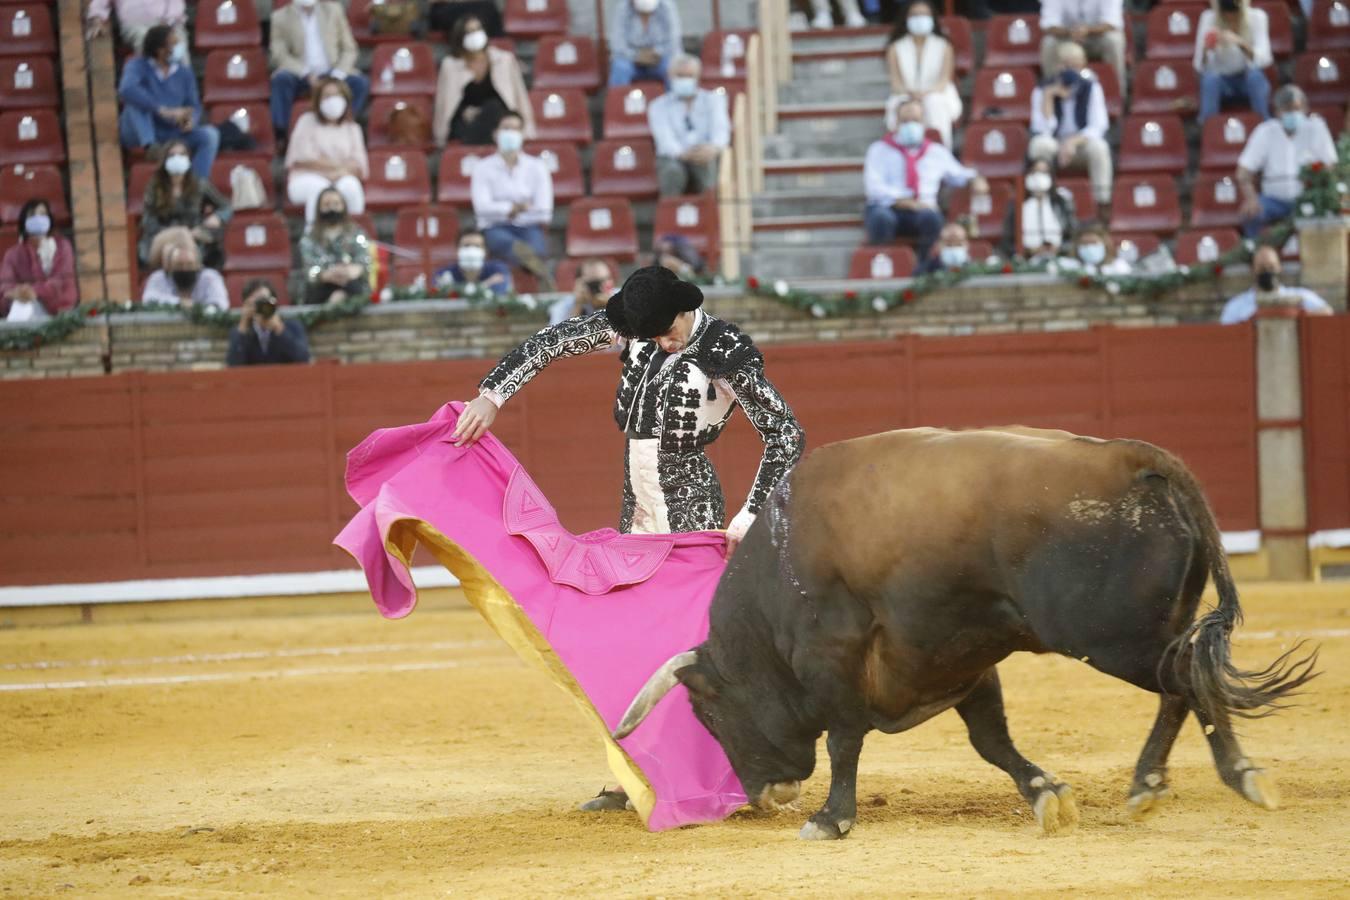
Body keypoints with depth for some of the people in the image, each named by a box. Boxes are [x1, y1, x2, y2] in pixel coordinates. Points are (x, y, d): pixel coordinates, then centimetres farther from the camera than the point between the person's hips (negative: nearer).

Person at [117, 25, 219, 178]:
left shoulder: (185, 74, 7)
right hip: (142, 135, -4)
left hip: (173, 134, 4)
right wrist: (164, 111, -36)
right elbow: (126, 90, -30)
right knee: (135, 101, -28)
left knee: (210, 134, -19)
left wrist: (191, 119, -16)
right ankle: (150, 147, -43)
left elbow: (194, 106, 11)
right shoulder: (137, 66, -9)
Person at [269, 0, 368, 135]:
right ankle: (281, 135, -34)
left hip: (332, 75, 2)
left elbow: (349, 49, 6)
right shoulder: (281, 17, 3)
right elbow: (279, 54, -5)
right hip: (301, 76, -2)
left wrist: (338, 74, -13)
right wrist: (306, 73, -20)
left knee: (361, 82, -27)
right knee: (281, 79, -34)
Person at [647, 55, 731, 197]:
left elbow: (721, 129, -1)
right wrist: (683, 153, -29)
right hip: (673, 159, 0)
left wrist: (714, 147, -27)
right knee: (672, 172, -37)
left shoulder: (713, 99, 18)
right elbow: (665, 137, -4)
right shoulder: (659, 106, 14)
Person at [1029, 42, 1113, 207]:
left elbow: (1098, 127, -15)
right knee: (1042, 144, -36)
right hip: (1054, 146, 0)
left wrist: (1074, 141, -31)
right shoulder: (1041, 91, -8)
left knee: (1098, 146, -35)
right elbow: (1043, 130, -19)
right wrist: (1048, 97, -27)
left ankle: (1103, 201, -27)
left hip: (1082, 144, 0)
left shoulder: (1091, 88, -7)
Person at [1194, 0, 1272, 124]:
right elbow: (1200, 66, -14)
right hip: (1222, 80, 0)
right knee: (1210, 77, -33)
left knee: (1255, 75, -34)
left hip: (1248, 79, 0)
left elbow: (1263, 59, -23)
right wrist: (1205, 50, -37)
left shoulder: (1256, 17, -11)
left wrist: (1240, 43, -42)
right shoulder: (1209, 18, -11)